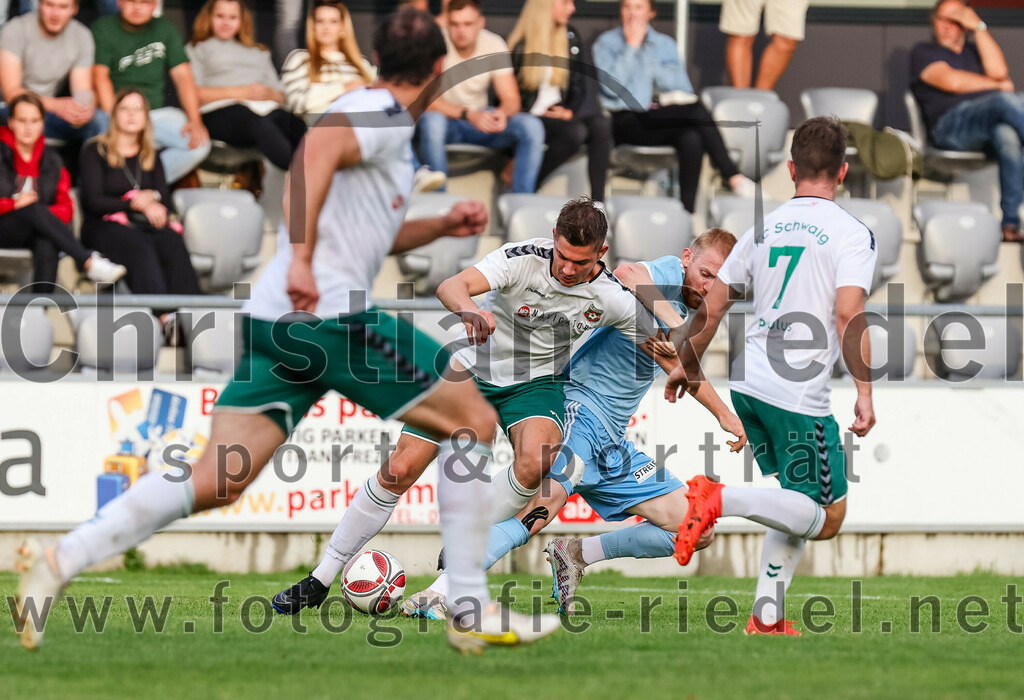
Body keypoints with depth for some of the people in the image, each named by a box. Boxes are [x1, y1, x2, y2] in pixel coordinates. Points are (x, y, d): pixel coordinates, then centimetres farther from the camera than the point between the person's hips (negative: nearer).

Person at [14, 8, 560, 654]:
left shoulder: (380, 116, 25)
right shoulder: (381, 114, -5)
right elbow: (316, 150, -26)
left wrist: (442, 227, 24)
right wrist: (302, 258, -32)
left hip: (275, 320, 9)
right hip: (332, 312, -9)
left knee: (219, 480, 2)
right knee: (474, 419, 1)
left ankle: (62, 559, -10)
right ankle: (472, 612, 0)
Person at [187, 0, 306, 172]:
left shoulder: (259, 53, 38)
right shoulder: (198, 50, 23)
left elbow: (281, 95, 28)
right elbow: (193, 94, 5)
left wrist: (272, 94, 2)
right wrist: (241, 92, -6)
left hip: (267, 108, 5)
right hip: (221, 111, -5)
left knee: (298, 126, -34)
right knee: (260, 125, -42)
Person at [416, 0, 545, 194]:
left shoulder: (494, 45, -6)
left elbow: (511, 99, -5)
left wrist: (502, 113, -31)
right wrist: (468, 115, -36)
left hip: (480, 118, 4)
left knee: (532, 127, -21)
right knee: (432, 121, -40)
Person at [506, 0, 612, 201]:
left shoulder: (571, 38, 11)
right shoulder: (520, 45, -3)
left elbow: (586, 83, 8)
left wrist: (571, 112, -11)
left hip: (561, 114, 5)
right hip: (533, 117, -5)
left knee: (601, 125, -27)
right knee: (575, 131, -34)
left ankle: (598, 202, -31)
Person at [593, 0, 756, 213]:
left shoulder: (665, 44, 19)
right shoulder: (607, 43, 8)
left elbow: (683, 89, 14)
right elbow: (612, 87, -10)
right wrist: (632, 46, -6)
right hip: (627, 122, -4)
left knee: (691, 138, -34)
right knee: (696, 109, -29)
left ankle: (687, 212, -38)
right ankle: (732, 176, -31)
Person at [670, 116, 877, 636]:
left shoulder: (764, 229, 12)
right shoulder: (850, 233, -6)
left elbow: (711, 307, 16)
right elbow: (848, 315, -19)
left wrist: (688, 365, 31)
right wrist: (864, 393, -17)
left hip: (748, 388, 7)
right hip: (801, 398, -7)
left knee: (800, 506, 20)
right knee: (826, 519, 0)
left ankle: (767, 617, 11)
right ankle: (722, 500, -20)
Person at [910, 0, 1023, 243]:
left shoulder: (975, 51, 34)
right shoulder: (923, 52, 21)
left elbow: (999, 71, 9)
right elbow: (951, 81, 1)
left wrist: (979, 27, 10)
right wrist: (997, 86, 9)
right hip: (952, 121, -4)